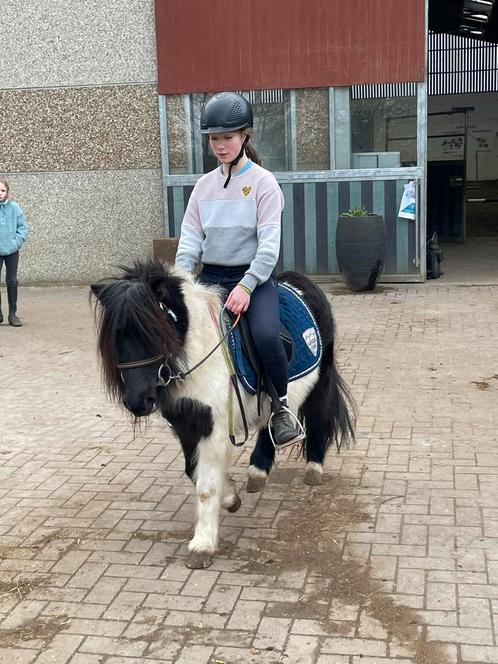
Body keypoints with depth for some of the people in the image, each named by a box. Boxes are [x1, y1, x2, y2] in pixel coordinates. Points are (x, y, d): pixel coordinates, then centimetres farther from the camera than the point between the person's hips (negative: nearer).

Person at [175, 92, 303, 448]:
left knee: (265, 335, -30)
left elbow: (269, 244, -12)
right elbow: (190, 236, 6)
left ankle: (281, 409, -5)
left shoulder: (263, 182, -3)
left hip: (254, 275, -5)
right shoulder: (204, 184, 11)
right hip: (211, 277, 5)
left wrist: (246, 286, -22)